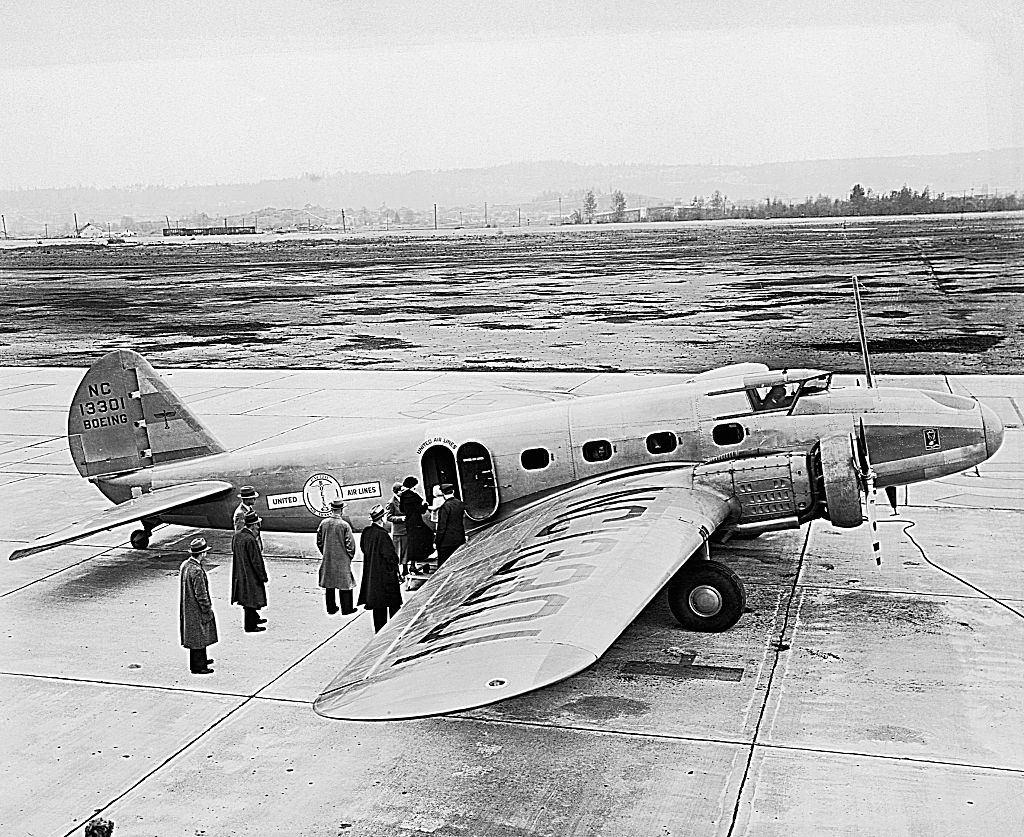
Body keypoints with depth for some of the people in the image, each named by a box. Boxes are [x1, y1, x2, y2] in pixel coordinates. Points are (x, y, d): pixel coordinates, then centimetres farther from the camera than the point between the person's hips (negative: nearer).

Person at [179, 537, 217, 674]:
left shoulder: (184, 564, 1)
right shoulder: (197, 571, -28)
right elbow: (201, 594, -24)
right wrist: (208, 609, -11)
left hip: (187, 608, 9)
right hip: (196, 610, -9)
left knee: (194, 636, 21)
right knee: (199, 637, 3)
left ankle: (201, 660, 36)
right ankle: (198, 666, 13)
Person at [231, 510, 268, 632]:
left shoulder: (236, 536, 0)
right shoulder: (250, 540, -26)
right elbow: (256, 561, -21)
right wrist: (263, 576, -12)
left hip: (240, 574, 9)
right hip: (251, 575, -9)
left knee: (246, 598, 22)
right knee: (251, 599, 4)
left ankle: (254, 618, 38)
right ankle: (250, 625, 13)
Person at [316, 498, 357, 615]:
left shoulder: (323, 523, -4)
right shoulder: (344, 525, -16)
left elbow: (319, 541, 5)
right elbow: (350, 543, -13)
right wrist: (350, 556, 4)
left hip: (327, 559, 4)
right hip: (342, 559, -4)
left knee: (328, 584, 14)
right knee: (345, 584, 7)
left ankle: (331, 608, 20)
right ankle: (346, 608, 13)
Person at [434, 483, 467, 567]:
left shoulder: (445, 506, -17)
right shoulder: (461, 504, 3)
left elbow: (442, 526, -15)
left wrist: (436, 541, -9)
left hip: (446, 542, -7)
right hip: (459, 540, 7)